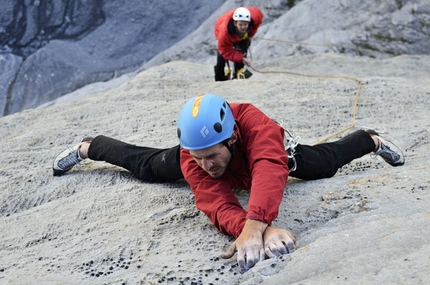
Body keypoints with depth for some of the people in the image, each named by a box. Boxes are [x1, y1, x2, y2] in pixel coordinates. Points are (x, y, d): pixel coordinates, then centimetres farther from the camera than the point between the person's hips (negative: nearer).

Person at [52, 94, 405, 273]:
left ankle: (372, 139, 49)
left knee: (324, 162, 17)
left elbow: (269, 172, -69)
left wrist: (253, 225, -87)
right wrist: (266, 230, -77)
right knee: (146, 166, 17)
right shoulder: (191, 159, -44)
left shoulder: (253, 123, -52)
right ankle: (88, 147, 44)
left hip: (264, 150, 0)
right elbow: (218, 205, -57)